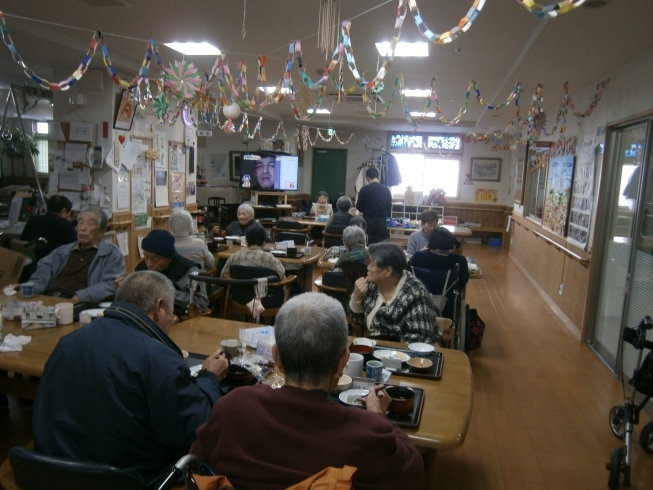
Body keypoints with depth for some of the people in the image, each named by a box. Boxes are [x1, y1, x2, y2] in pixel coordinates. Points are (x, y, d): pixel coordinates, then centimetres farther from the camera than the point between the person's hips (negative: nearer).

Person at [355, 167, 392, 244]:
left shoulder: (365, 189, -9)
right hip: (382, 224, 3)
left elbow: (359, 208, -1)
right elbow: (389, 209, 12)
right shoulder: (386, 190, 4)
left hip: (369, 224, -3)